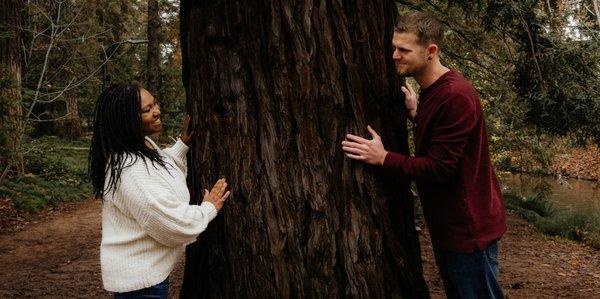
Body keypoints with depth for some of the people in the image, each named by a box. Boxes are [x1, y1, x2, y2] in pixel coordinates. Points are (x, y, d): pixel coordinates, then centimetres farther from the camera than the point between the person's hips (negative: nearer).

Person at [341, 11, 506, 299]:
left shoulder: (455, 96, -23)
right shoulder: (431, 90, 7)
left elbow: (439, 167, -24)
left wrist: (383, 158, -22)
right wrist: (416, 114, 1)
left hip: (469, 228, -9)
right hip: (447, 225, 10)